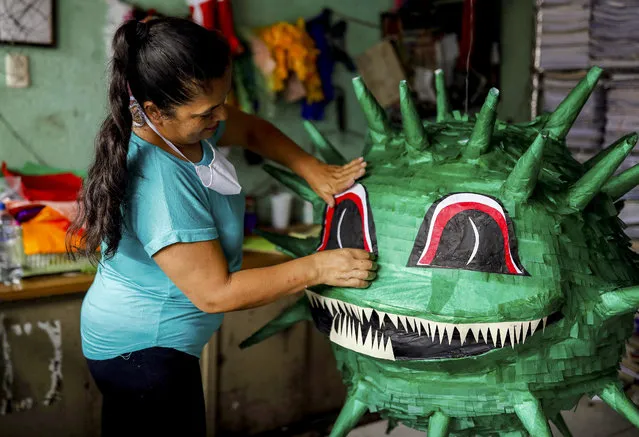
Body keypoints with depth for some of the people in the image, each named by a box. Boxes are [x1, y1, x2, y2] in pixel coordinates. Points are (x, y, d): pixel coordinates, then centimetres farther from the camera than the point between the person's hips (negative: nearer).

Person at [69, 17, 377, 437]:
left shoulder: (186, 121, -8)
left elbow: (251, 129, 12)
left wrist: (314, 171, -2)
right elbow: (216, 293, -28)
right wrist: (316, 268, -22)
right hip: (144, 352, -9)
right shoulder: (161, 186, -34)